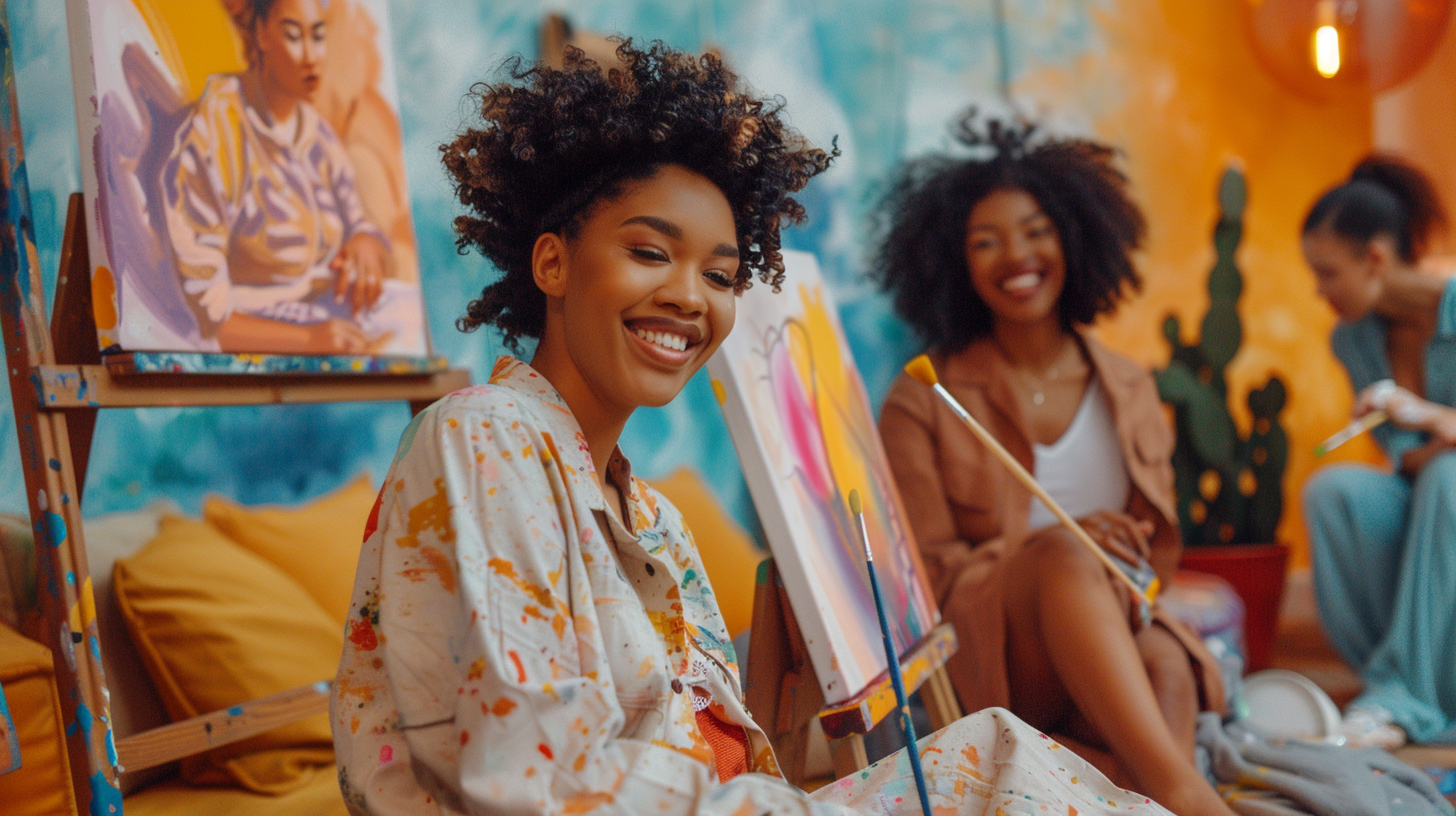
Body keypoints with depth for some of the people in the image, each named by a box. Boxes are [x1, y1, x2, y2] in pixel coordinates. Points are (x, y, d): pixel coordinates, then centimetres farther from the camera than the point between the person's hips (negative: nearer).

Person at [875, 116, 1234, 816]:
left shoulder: (1130, 390, 16)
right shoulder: (923, 401, 4)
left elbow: (1156, 553, 19)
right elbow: (926, 569, -1)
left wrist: (1130, 585, -6)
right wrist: (1063, 548, -16)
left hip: (1108, 625, 4)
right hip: (984, 650, -3)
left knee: (1166, 668, -33)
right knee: (1061, 552, -36)